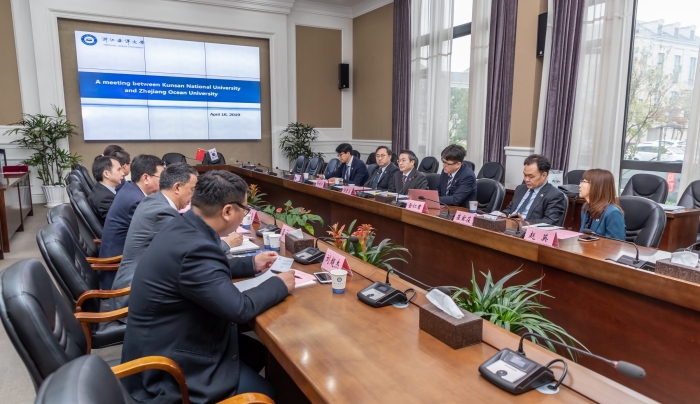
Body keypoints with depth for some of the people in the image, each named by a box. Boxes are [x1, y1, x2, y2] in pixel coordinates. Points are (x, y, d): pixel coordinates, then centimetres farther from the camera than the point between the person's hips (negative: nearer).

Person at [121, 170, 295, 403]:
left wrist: (252, 264, 14)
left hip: (167, 343, 9)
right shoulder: (194, 248, -33)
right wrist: (280, 284, -12)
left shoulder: (184, 226, -3)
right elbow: (239, 308, -28)